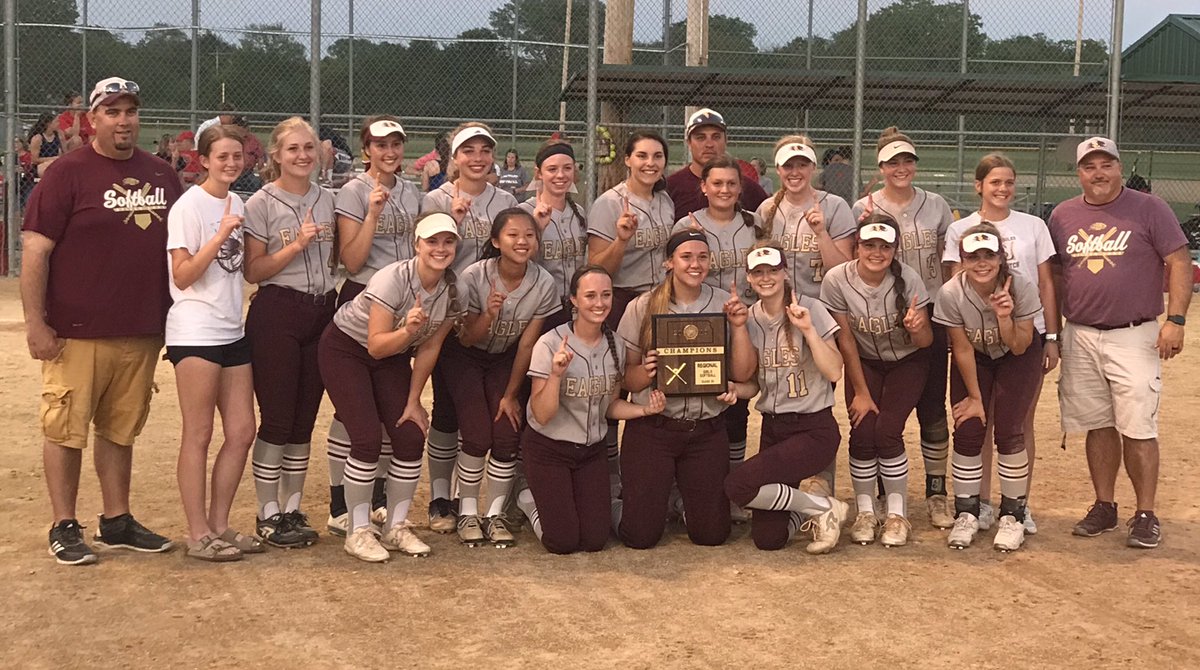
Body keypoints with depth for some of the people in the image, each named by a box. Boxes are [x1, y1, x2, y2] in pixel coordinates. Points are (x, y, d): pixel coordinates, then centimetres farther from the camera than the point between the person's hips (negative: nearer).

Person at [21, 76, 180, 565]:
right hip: (77, 333, -5)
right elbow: (35, 250, -10)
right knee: (66, 430, 3)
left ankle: (117, 523, 24)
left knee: (121, 430, 14)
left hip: (143, 332, 5)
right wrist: (35, 323, -15)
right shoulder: (67, 174, -6)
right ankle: (64, 528, 13)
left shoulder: (159, 174, 10)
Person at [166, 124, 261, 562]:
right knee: (198, 436, -1)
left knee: (242, 432, 7)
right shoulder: (189, 206, -9)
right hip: (195, 333, -8)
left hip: (232, 330, 8)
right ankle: (199, 535, 7)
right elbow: (183, 276, -14)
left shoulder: (237, 203, 12)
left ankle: (219, 526, 18)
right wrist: (221, 235, -23)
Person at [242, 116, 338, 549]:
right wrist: (298, 244, -17)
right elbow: (253, 270, -8)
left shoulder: (327, 200, 11)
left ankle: (292, 510, 19)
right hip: (276, 314, -5)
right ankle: (268, 516, 8)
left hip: (322, 313, 5)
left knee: (305, 419, 9)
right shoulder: (262, 204, -4)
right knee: (276, 419, -3)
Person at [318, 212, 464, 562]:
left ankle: (396, 527, 10)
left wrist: (413, 401, -3)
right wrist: (409, 329, -47)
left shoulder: (453, 290, -14)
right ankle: (357, 531, -1)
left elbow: (429, 348, -4)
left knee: (411, 437, -6)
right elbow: (376, 346, -28)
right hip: (345, 347, -5)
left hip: (393, 356, 6)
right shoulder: (393, 278, -31)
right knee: (368, 440, -16)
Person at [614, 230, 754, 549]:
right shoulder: (643, 307, -4)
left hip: (707, 429, 2)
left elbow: (743, 373, -2)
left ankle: (686, 496, 35)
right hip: (652, 427, -2)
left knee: (711, 534, 3)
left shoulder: (724, 304, 1)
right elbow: (626, 378, -2)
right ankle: (632, 496, 32)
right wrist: (647, 371, -24)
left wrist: (739, 327, -14)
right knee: (640, 535, -2)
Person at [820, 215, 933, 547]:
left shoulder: (908, 279, -24)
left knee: (887, 431, -17)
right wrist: (861, 392, -8)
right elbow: (845, 339, -11)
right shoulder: (837, 280, -22)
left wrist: (917, 329, -43)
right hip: (864, 363, 1)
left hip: (907, 362, -1)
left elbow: (925, 342, -18)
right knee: (862, 431, -15)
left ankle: (897, 514, 0)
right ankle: (865, 513, 5)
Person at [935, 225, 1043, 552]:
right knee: (967, 431, -8)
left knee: (1009, 431, -11)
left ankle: (1012, 515, 4)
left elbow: (1019, 347, -19)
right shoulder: (951, 294, -27)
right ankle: (966, 513, 7)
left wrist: (1005, 318, -38)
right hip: (975, 358, 1)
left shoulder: (1021, 288, -29)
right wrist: (975, 396, -8)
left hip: (1017, 357, -1)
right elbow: (962, 349, -15)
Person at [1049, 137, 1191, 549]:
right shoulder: (1063, 216, 10)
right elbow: (1054, 276, 15)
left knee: (1138, 429, -5)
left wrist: (1175, 320, -12)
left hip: (1134, 337, -4)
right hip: (1080, 338, 4)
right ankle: (1104, 507, 21)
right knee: (1098, 426, 10)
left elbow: (1179, 263, -3)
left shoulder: (1148, 209, -1)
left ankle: (1145, 515, 4)